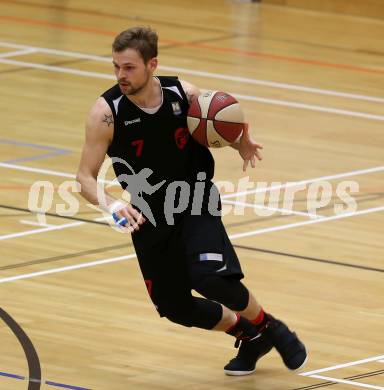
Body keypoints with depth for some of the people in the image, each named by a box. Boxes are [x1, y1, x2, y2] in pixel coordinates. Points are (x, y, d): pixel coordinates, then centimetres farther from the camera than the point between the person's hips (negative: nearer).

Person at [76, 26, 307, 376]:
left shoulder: (184, 94, -12)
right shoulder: (106, 113, -18)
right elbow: (85, 177, -16)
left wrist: (241, 144, -15)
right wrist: (111, 204, -37)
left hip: (196, 204, -2)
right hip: (149, 215, 2)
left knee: (211, 276, -25)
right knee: (174, 306, 6)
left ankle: (268, 327, 2)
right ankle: (249, 337, 30)